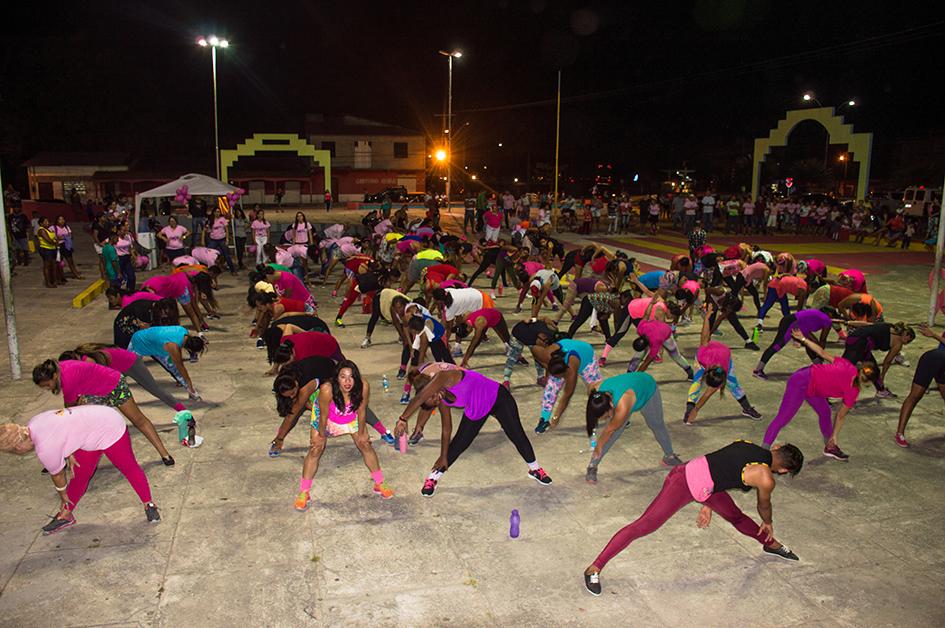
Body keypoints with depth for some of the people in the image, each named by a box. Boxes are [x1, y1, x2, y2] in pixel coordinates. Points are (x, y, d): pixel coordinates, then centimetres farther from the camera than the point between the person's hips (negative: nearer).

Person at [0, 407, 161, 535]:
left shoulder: (45, 450, -29)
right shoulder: (32, 424, -8)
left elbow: (57, 475, -10)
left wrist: (63, 495, 9)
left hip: (110, 428, -9)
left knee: (129, 468, 5)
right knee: (79, 476, 13)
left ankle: (149, 505, 17)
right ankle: (66, 515, 25)